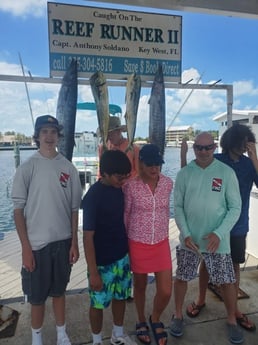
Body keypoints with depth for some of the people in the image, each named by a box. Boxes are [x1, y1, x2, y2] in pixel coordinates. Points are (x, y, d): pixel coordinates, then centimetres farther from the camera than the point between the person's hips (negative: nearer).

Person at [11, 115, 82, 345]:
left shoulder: (68, 168, -1)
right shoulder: (27, 168, -7)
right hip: (37, 243, -2)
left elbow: (74, 208, 3)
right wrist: (25, 247, -8)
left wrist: (74, 243, 2)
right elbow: (18, 210, -5)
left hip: (63, 242, 2)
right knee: (37, 296, 13)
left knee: (59, 291, 19)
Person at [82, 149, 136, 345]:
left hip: (122, 257, 7)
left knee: (121, 296, 22)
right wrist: (93, 272, -17)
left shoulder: (118, 189, -2)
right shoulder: (93, 196, -23)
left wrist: (128, 251, 15)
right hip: (103, 262, -6)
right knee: (99, 303, 14)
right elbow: (88, 237, -19)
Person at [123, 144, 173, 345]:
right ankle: (142, 321, 46)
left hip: (161, 244, 3)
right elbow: (125, 215, -5)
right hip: (138, 244, -2)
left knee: (166, 292, 6)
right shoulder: (131, 186, -15)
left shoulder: (168, 184, -4)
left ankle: (155, 319, 39)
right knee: (140, 286, 17)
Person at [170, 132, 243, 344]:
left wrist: (219, 233, -16)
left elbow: (235, 207, -6)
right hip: (189, 238, 1)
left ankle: (232, 320, 37)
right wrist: (186, 234, -10)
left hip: (218, 240, -1)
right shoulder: (184, 173, -4)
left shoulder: (226, 172, -8)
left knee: (226, 282, 11)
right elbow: (178, 207, -1)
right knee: (182, 277, 13)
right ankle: (178, 315, 37)